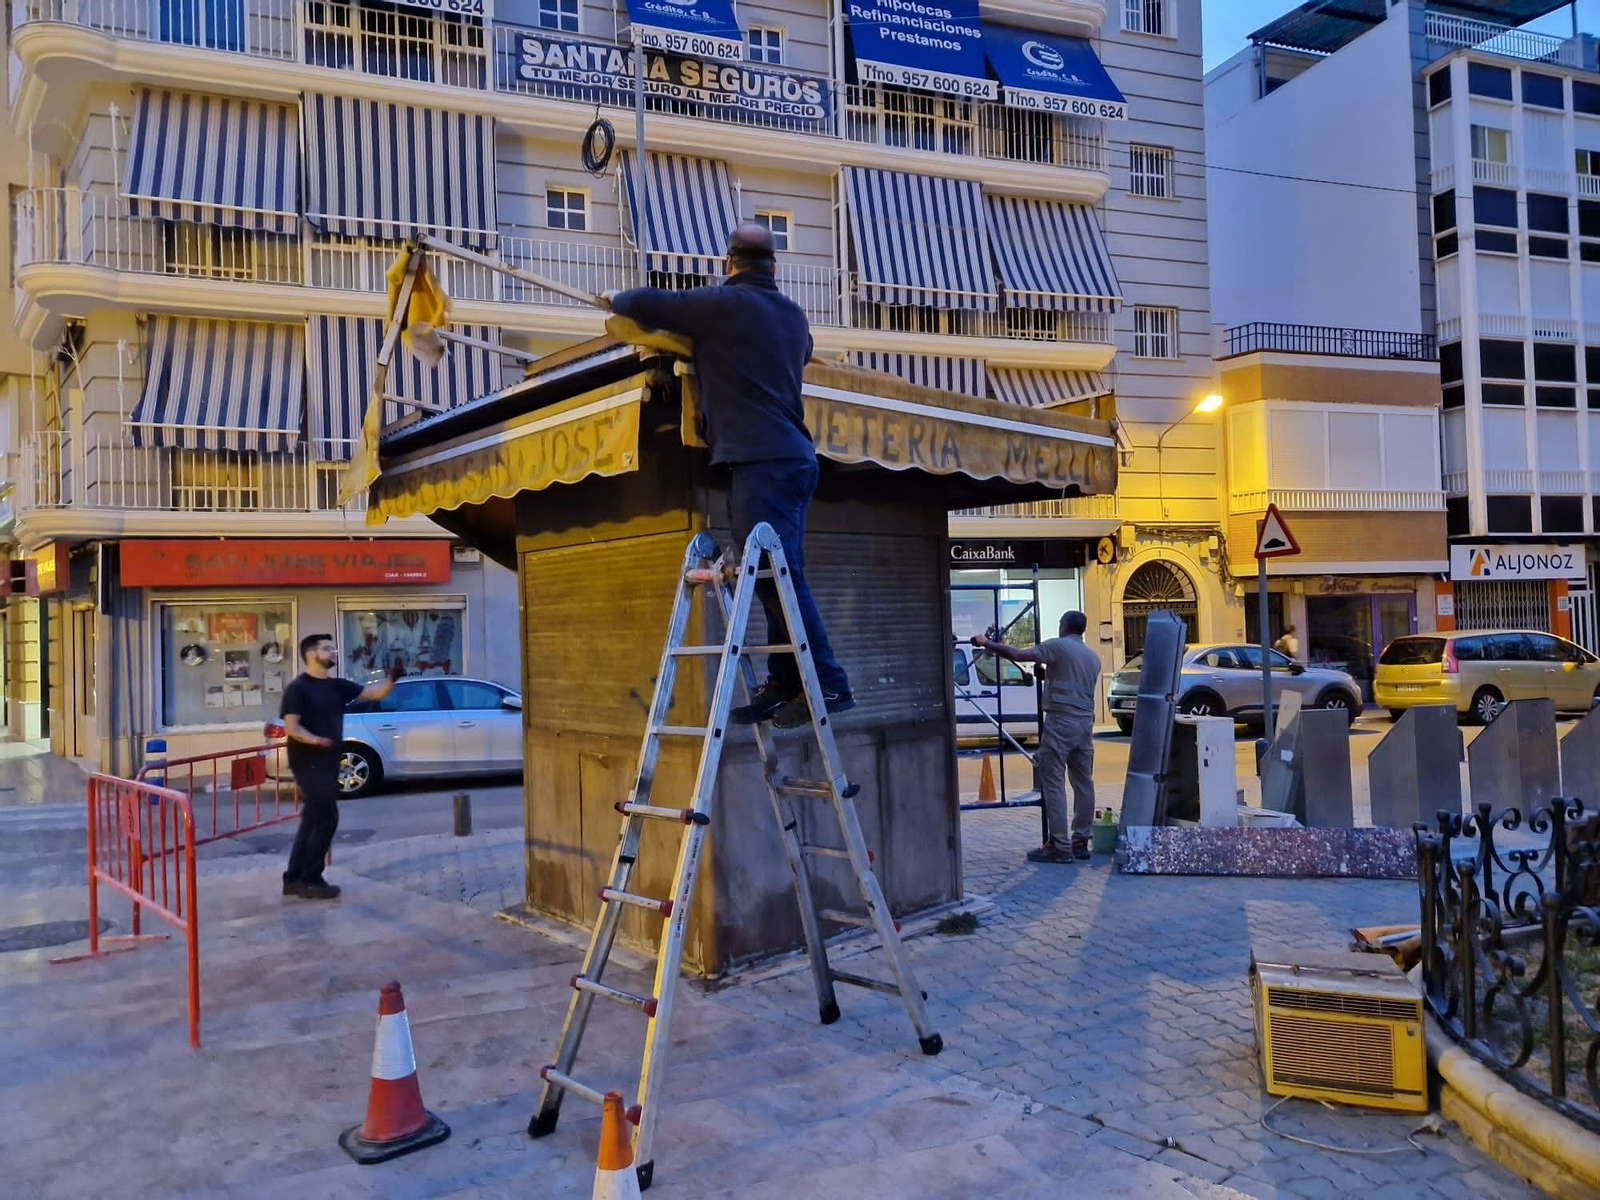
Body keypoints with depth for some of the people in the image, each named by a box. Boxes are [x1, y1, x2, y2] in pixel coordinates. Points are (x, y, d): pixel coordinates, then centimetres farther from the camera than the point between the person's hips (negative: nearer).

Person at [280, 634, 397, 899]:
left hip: (327, 763, 8)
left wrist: (392, 677, -11)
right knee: (326, 819, -7)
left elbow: (375, 693, 7)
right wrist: (315, 740, -31)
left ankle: (294, 879, 19)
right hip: (309, 764, -8)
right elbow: (291, 728, -16)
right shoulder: (298, 688, -9)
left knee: (312, 820, 12)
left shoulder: (336, 686, 11)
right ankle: (310, 880, 2)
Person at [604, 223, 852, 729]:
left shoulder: (724, 304, -4)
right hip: (796, 458, 9)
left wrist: (615, 298, 20)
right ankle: (783, 684, 9)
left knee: (778, 577, -9)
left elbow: (644, 304, -2)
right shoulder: (793, 313, 19)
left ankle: (829, 684, -9)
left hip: (760, 460, -8)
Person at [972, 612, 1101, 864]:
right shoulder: (1093, 657, 17)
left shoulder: (1058, 647, -6)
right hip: (1085, 723, 8)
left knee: (1053, 783, -6)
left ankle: (1060, 846, -7)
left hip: (1061, 722, -8)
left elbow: (1017, 655, -13)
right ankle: (1080, 841, 15)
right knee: (1083, 783, 10)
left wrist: (987, 643, -3)